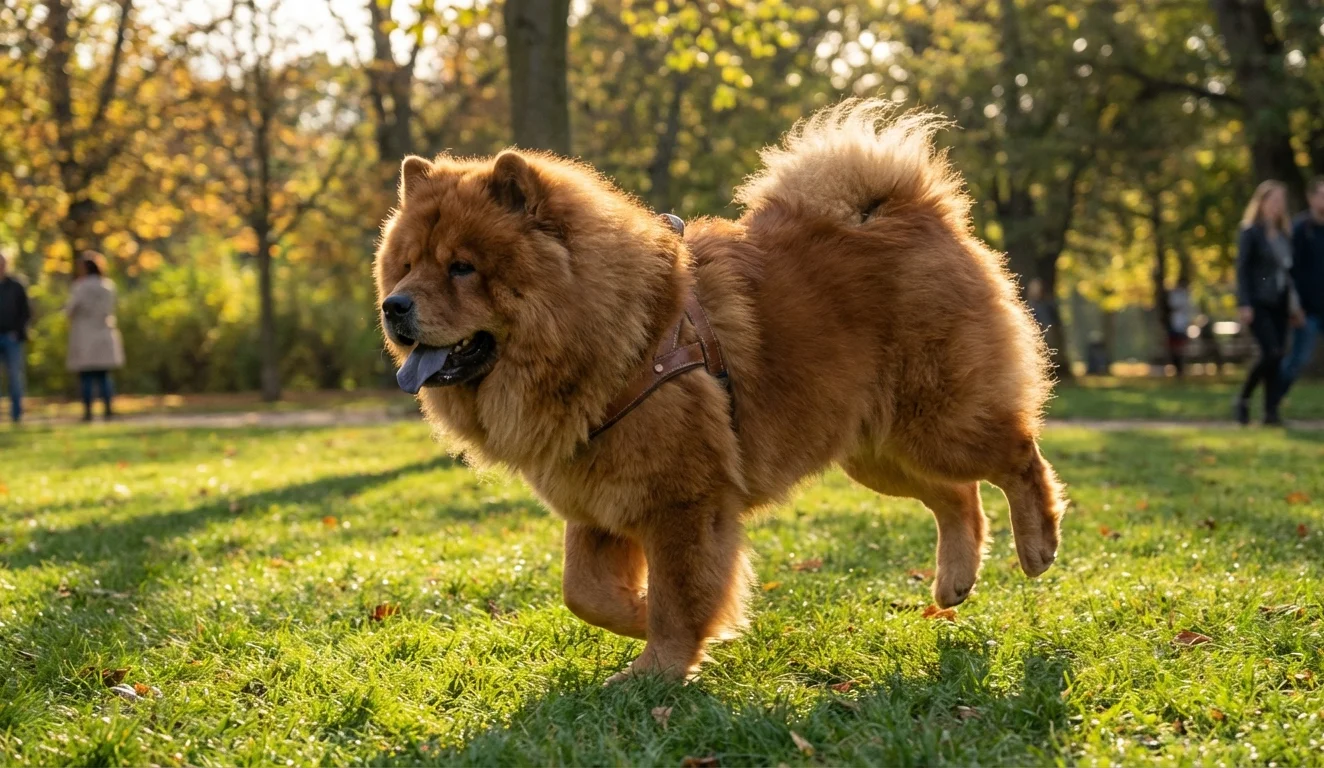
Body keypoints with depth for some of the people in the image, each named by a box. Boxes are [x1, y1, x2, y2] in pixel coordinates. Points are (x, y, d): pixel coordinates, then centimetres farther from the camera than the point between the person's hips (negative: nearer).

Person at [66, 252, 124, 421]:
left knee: (86, 377, -1)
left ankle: (88, 412, -5)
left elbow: (70, 310, -12)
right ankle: (108, 409, 1)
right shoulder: (108, 286, 7)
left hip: (84, 337, -5)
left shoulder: (81, 287, -11)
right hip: (104, 336, 5)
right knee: (103, 376, 8)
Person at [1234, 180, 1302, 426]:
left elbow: (1288, 268, 16)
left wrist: (1294, 300, 9)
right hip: (1258, 303, -6)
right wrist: (1244, 304, -16)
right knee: (1271, 353, -16)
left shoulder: (1284, 233, 13)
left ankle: (1271, 411, 3)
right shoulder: (1251, 232, -5)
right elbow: (1242, 269, -10)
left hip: (1278, 304, 6)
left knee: (1277, 357, 1)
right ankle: (1243, 399, 1)